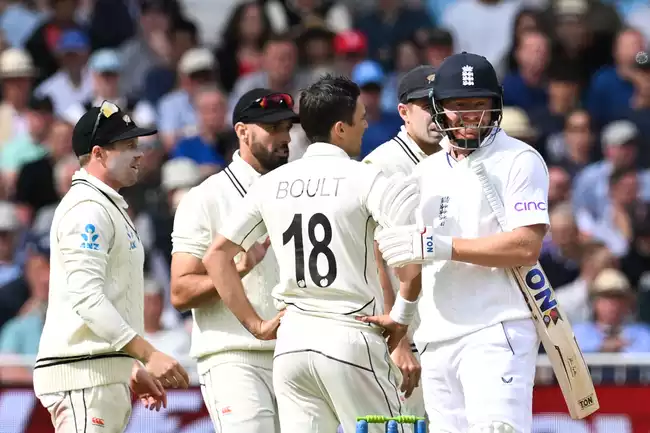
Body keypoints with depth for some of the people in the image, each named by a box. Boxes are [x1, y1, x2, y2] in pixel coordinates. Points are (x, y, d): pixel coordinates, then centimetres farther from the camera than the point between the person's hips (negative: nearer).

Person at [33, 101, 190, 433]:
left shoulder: (108, 206, 22)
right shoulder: (87, 209, -12)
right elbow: (87, 299, -22)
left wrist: (132, 369, 25)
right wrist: (148, 355, -27)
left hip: (107, 373, 11)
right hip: (84, 374, -11)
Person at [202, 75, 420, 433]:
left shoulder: (270, 184, 10)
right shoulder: (363, 178, -6)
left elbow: (216, 256, 12)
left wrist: (255, 324, 12)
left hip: (291, 341, 5)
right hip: (351, 339, -5)